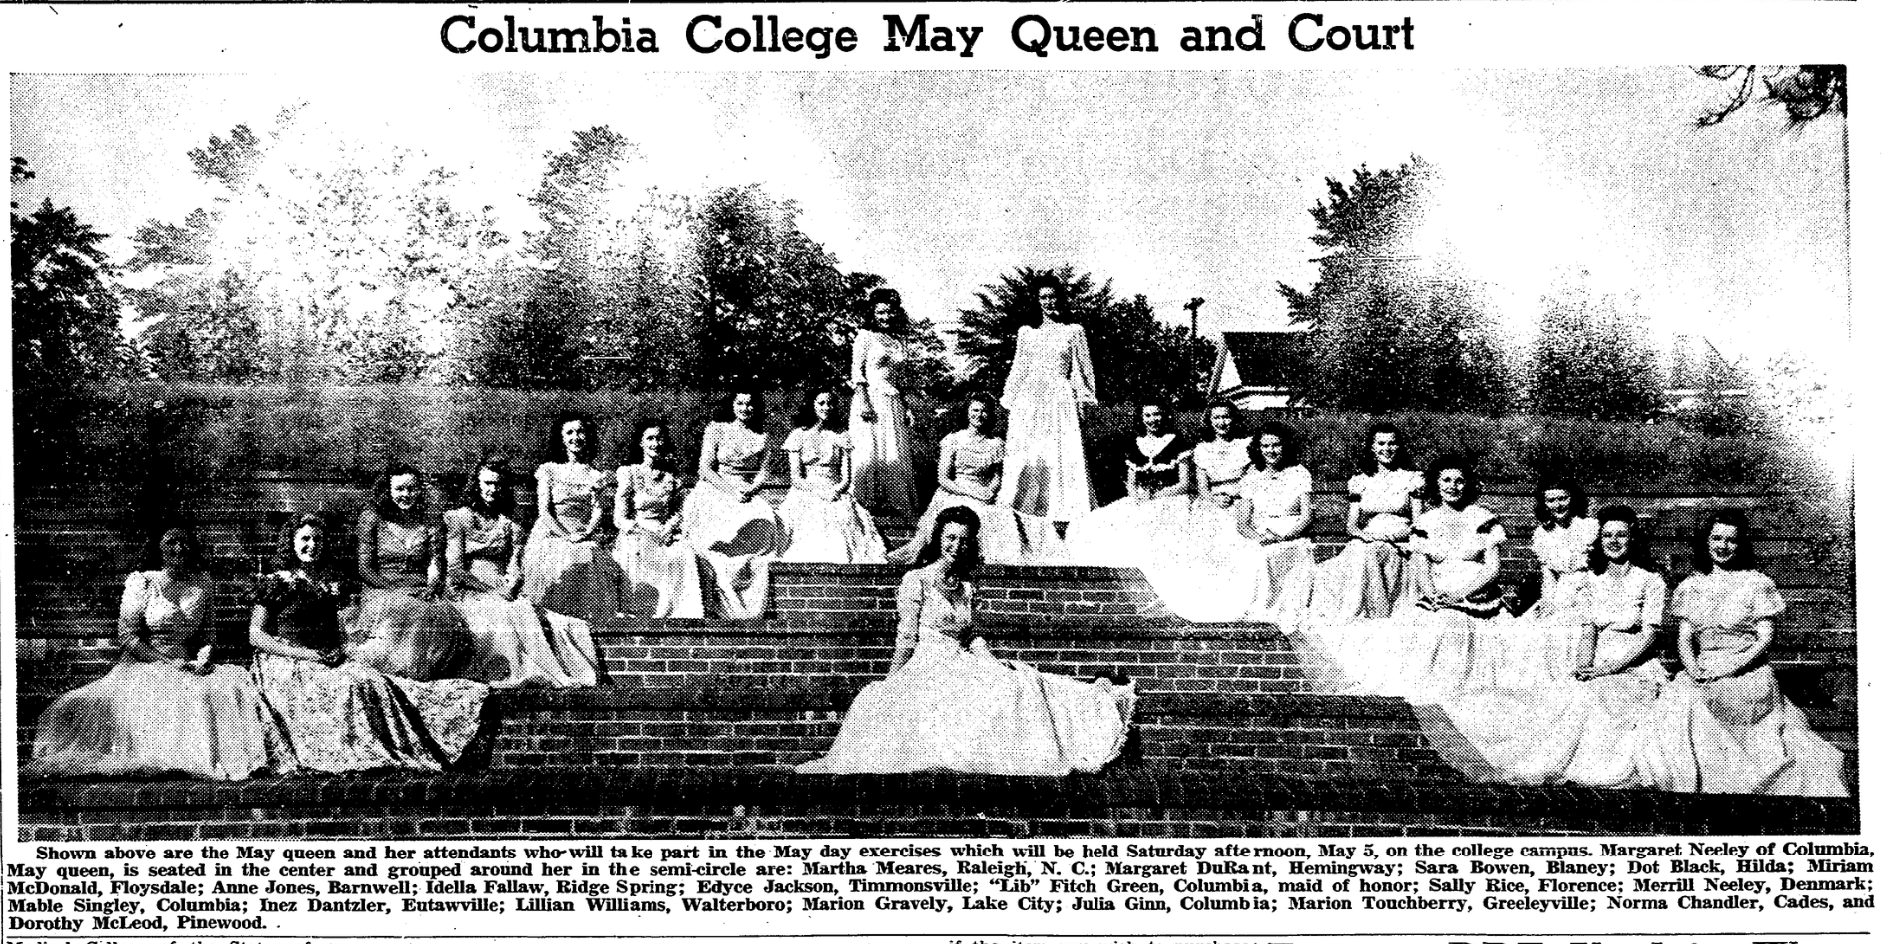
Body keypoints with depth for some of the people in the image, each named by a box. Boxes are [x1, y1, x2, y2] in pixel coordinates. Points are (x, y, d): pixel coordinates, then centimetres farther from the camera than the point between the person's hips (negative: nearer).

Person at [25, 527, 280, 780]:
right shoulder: (142, 583, -3)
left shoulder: (203, 585, 9)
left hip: (188, 667, 4)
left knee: (236, 681, -22)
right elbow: (127, 636, -6)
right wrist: (167, 663, -16)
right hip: (143, 666, -4)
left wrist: (204, 659, -9)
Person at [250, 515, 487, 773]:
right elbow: (256, 637, -5)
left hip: (330, 661, 5)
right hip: (285, 664, -5)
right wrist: (309, 654, -14)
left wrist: (338, 650, -3)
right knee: (348, 686, -32)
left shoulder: (332, 583, 15)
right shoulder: (277, 583, -1)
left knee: (370, 681, -24)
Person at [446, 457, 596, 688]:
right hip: (467, 593, -3)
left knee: (524, 611, -30)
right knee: (500, 615, -34)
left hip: (504, 594, 3)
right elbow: (454, 569, -3)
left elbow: (515, 571, 9)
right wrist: (494, 587, -11)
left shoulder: (511, 526, 18)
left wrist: (509, 587, -15)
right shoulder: (458, 518, 7)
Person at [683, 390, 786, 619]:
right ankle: (729, 609, -27)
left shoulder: (763, 437, 14)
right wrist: (731, 489, -12)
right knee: (730, 525, -29)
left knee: (762, 524, -26)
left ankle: (753, 609, -25)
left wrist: (751, 490, -12)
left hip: (750, 495, 2)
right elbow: (705, 469, 2)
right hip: (717, 491, -2)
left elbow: (764, 474, 9)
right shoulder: (716, 429, 7)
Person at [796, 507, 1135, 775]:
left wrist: (992, 662, 4)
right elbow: (906, 638, -3)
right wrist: (892, 680, -7)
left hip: (964, 664, 4)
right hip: (927, 666, -4)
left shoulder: (965, 585, 17)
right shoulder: (916, 579, -2)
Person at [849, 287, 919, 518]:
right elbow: (856, 371, -6)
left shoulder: (900, 339, 14)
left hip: (893, 402, 6)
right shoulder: (866, 335, -1)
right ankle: (866, 505, -2)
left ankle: (895, 505, 9)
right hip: (870, 398, -6)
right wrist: (863, 401, -16)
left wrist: (905, 408, 13)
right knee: (870, 453, -7)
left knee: (897, 456, 3)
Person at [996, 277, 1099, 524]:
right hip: (1029, 400, 2)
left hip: (1060, 400, -2)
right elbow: (1018, 370, 15)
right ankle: (1024, 512, -5)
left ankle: (1062, 513, -4)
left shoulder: (1074, 331, 8)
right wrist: (1010, 400, 10)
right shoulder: (1026, 332, 13)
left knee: (1062, 456, -8)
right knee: (1026, 457, -6)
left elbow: (1084, 370, 7)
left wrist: (1086, 399, -1)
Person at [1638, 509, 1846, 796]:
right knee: (1671, 712, -25)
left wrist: (1733, 665, -16)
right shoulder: (1691, 586, 13)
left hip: (1749, 674, -3)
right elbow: (1684, 638, 11)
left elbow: (1765, 639, -2)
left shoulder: (1757, 584, 3)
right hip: (1702, 675, 3)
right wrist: (1690, 665, -11)